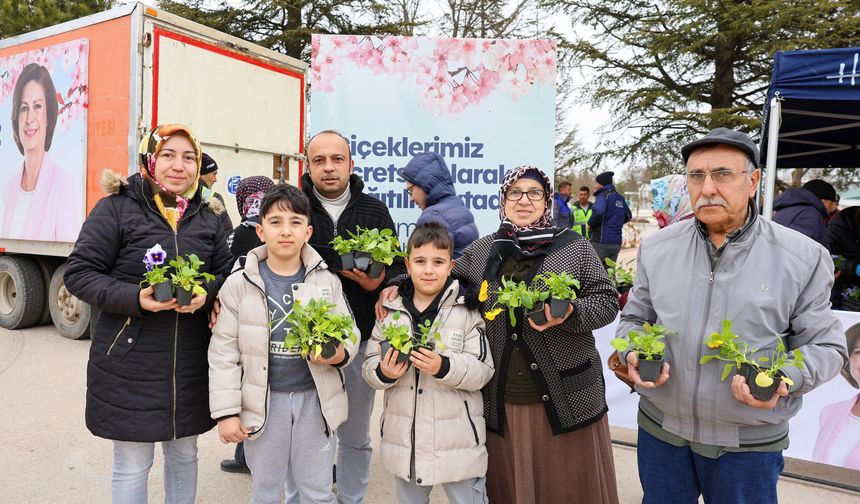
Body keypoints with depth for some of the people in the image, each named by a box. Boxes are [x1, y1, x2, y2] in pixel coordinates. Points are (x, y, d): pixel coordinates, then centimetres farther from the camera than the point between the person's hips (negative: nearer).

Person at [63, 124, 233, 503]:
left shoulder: (207, 216, 6)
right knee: (132, 466, 9)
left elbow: (225, 271, 8)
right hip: (131, 362, -4)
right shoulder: (117, 208, -7)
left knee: (184, 455, 19)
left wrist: (207, 294, -14)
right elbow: (79, 273, -8)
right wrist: (135, 298, -23)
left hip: (192, 362, 4)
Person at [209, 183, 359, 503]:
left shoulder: (327, 281, -2)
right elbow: (224, 352, -3)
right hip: (263, 401, 0)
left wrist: (339, 354, -18)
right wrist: (226, 412, -5)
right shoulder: (239, 284, -6)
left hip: (315, 397, 1)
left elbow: (349, 334, 5)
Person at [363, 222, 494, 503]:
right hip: (404, 438, 4)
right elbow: (370, 365, 3)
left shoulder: (466, 310, -10)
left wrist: (444, 367, -29)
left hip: (458, 440, -3)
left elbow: (483, 370, -14)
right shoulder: (391, 310, 0)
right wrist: (383, 373, -19)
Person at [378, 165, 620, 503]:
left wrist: (570, 315, -20)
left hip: (567, 398, -2)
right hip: (502, 401, 2)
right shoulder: (482, 251, 6)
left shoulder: (575, 248, -1)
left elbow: (606, 301, -1)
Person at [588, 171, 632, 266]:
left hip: (601, 242, -8)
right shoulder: (620, 198, 15)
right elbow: (628, 216, 25)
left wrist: (590, 223, -12)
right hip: (616, 243, 8)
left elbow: (598, 212, -28)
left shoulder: (603, 196, -9)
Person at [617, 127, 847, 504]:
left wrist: (785, 378, -21)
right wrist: (632, 354, -11)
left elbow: (824, 345, -3)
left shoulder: (803, 259, -8)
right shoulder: (656, 248, -1)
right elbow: (635, 318, 9)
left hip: (750, 442, -2)